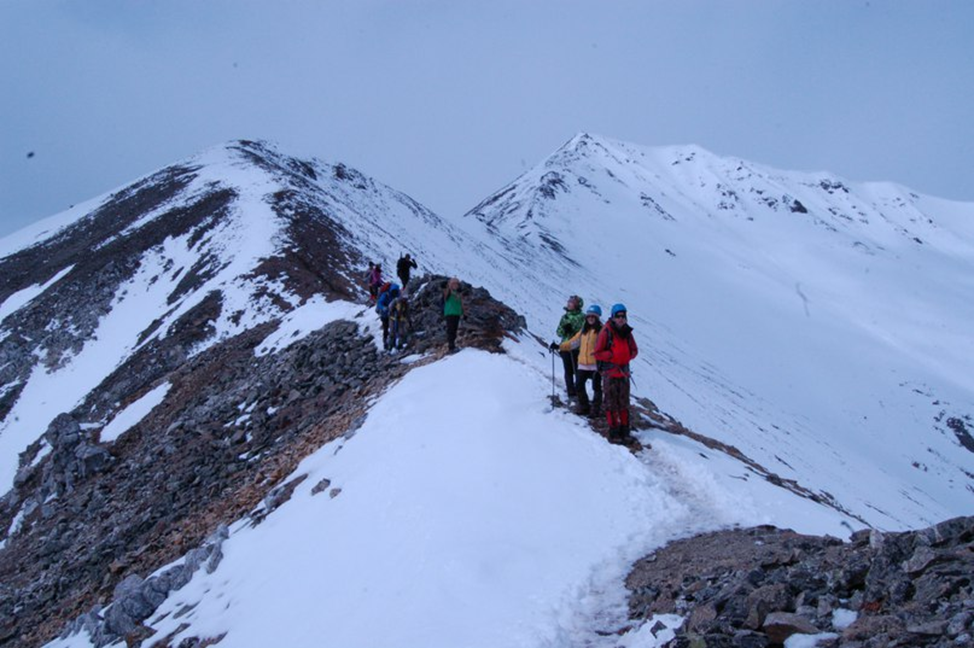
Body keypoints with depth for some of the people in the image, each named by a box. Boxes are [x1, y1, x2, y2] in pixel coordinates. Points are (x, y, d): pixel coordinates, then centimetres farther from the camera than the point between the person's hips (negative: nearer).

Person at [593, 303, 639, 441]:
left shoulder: (627, 332, 7)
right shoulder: (606, 332, -8)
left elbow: (634, 350, 15)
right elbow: (598, 353, -7)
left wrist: (628, 356, -5)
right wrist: (612, 355, -17)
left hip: (624, 371, 5)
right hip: (610, 372, -5)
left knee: (624, 402, 10)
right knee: (611, 403, -3)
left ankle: (624, 430, 16)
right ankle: (614, 432, 2)